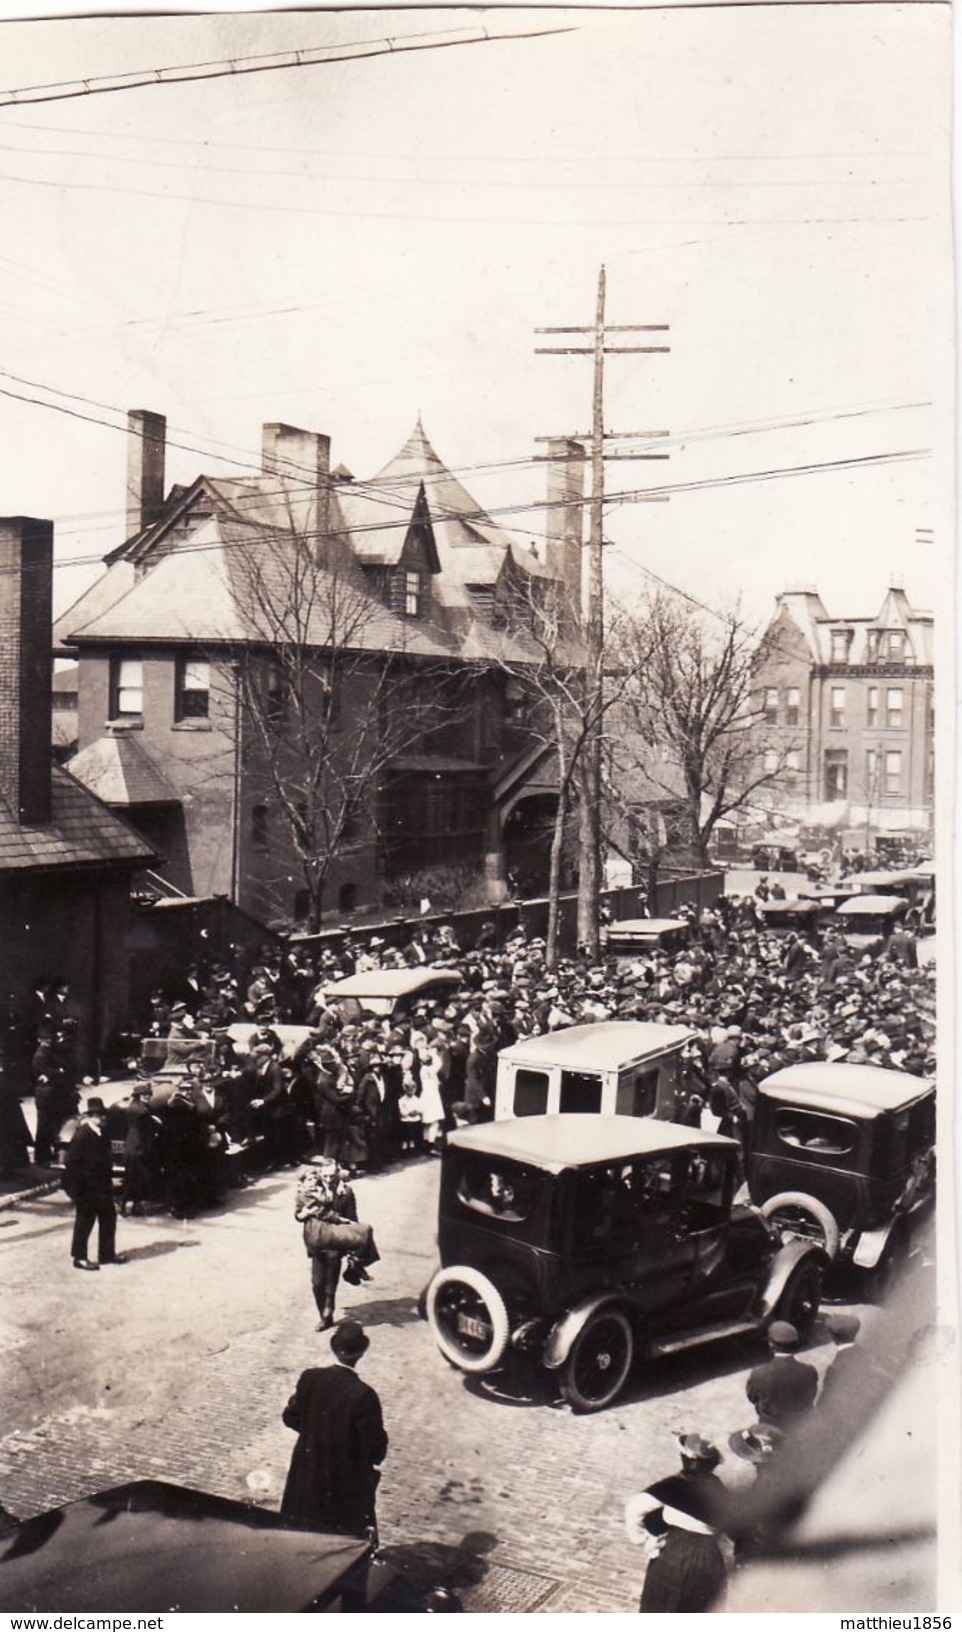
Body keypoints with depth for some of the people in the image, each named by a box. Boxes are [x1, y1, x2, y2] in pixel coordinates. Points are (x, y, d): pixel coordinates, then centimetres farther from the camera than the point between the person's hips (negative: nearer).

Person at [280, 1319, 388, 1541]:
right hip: (347, 1485, -4)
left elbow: (291, 1418, -3)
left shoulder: (310, 1378, -17)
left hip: (308, 1475, 4)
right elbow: (375, 1448, -22)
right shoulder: (363, 1394, -29)